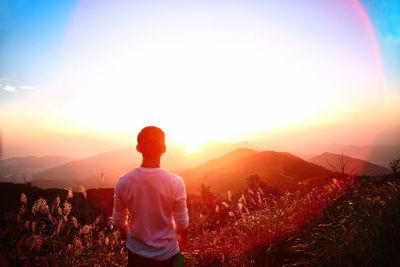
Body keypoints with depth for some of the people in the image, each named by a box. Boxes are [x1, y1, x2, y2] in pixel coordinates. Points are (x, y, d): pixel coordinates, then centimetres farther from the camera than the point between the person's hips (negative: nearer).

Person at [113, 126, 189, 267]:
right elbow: (182, 223, -14)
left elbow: (119, 220, -4)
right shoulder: (175, 182, -23)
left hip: (137, 251, 2)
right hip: (167, 253, -1)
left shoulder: (124, 182, -17)